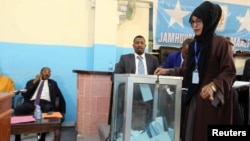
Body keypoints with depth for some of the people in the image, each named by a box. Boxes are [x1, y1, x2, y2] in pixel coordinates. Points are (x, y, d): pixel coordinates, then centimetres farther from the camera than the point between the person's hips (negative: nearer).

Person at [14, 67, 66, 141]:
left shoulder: (53, 83, 25)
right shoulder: (32, 82, 24)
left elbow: (60, 97, 19)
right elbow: (24, 94, 7)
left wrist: (62, 111, 10)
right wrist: (35, 82, 3)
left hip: (46, 103, -1)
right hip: (31, 103, 1)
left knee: (47, 110, -37)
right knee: (18, 109, -30)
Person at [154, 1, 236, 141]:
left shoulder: (221, 43, -8)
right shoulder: (194, 44, 12)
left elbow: (230, 71, -11)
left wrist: (213, 85, -26)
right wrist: (168, 71, 5)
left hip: (212, 98, -6)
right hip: (194, 96, 6)